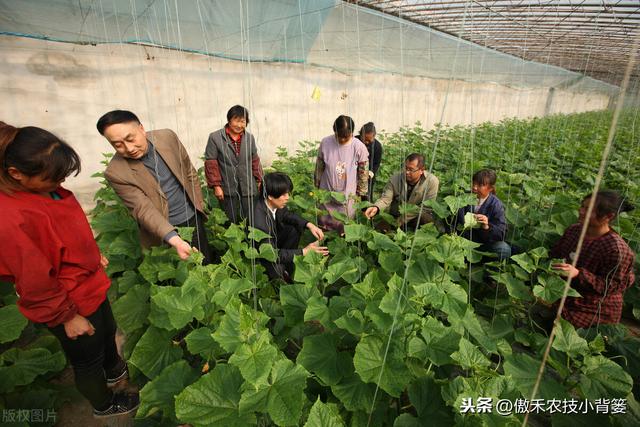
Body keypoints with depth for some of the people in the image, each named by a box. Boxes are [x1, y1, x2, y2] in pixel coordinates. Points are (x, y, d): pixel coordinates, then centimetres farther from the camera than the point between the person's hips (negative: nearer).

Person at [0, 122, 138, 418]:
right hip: (70, 304, -8)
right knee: (87, 358, 19)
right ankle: (103, 404, 48)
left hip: (90, 284, 8)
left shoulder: (47, 189, -9)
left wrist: (93, 256, 16)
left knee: (107, 331, 31)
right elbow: (35, 283, -26)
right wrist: (66, 317, -16)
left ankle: (115, 370, 62)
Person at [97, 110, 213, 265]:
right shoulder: (115, 172, -18)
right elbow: (144, 210, -23)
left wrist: (199, 202, 7)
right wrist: (174, 240, -37)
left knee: (207, 262, 16)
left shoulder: (168, 137, -10)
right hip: (161, 231, -2)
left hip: (192, 217, 3)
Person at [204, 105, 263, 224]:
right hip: (227, 189, -3)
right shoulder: (215, 137, -6)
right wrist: (216, 185, -9)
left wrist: (259, 180, 11)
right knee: (231, 222, 8)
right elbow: (211, 163, -6)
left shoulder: (250, 138, 6)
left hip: (248, 188, 3)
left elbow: (255, 161, 12)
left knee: (250, 220, 7)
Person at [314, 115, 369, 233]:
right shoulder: (325, 143, -10)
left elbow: (363, 173, -4)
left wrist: (362, 195, 1)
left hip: (348, 197, -1)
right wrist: (316, 188, 8)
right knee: (324, 230, 15)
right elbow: (319, 168, 2)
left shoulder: (359, 147, -14)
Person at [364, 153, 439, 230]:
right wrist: (376, 207, -43)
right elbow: (385, 198, -18)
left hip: (417, 217, -1)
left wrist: (401, 220, -20)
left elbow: (426, 207, -16)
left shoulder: (432, 181, -17)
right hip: (394, 215, 2)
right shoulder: (395, 179, -13)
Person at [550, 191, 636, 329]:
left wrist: (578, 274, -34)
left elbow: (612, 286, -21)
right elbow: (556, 253, 13)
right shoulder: (574, 230, -3)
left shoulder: (616, 249, -25)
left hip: (594, 308, -7)